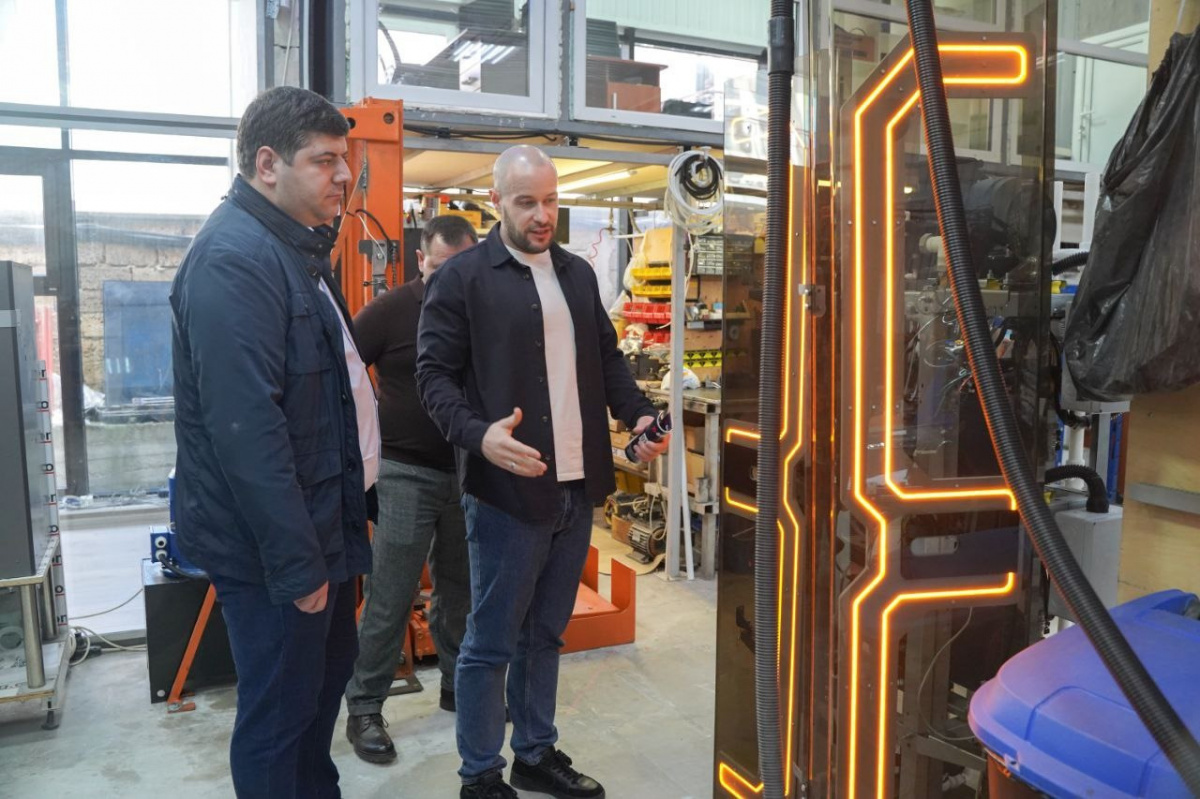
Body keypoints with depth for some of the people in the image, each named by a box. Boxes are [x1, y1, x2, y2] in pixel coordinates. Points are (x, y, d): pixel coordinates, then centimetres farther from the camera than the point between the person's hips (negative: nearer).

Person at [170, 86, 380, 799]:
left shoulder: (296, 247, 12)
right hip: (274, 546, -10)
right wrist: (296, 564, -25)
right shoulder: (233, 259, -21)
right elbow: (246, 427, -27)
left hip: (323, 524, 10)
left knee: (329, 672, 24)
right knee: (280, 712, 6)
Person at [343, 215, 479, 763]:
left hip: (470, 473, 4)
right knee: (389, 598, 0)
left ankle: (458, 686, 34)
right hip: (408, 472, -4)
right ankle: (363, 709, 15)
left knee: (460, 589, 16)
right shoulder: (392, 308, -7)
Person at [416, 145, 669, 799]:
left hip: (577, 487, 6)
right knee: (491, 642, 5)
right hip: (507, 488, -6)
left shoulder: (578, 273, 13)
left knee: (545, 633, 18)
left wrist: (638, 413, 1)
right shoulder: (460, 278, -5)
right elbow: (434, 373, -8)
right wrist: (479, 435, -25)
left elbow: (607, 357, 19)